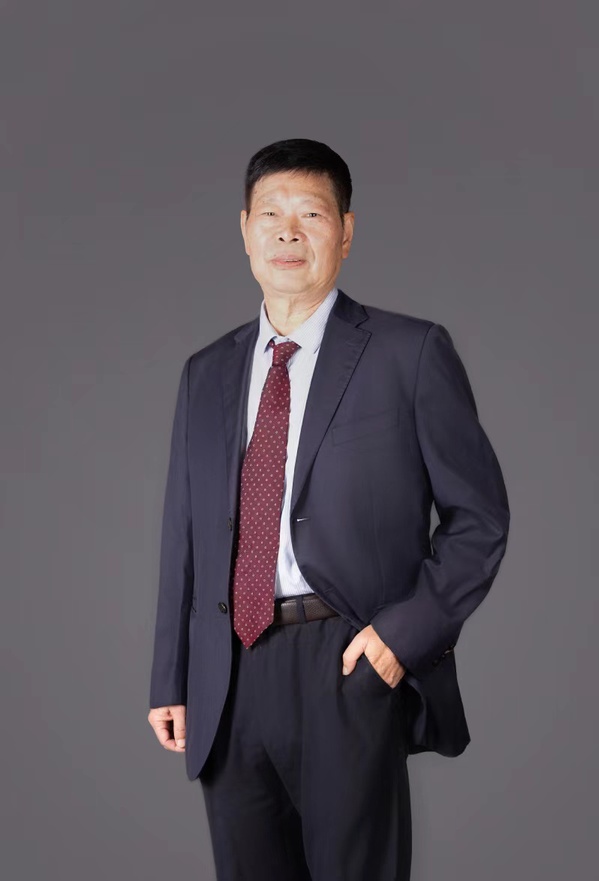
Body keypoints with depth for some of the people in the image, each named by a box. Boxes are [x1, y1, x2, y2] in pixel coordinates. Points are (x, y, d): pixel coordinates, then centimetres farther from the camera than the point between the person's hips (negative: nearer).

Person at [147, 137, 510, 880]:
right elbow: (185, 534, 13)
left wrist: (406, 631, -11)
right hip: (227, 681, 4)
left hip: (349, 671, -4)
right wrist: (170, 680, 10)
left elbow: (479, 517, 0)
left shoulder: (409, 353, -1)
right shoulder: (206, 373, 13)